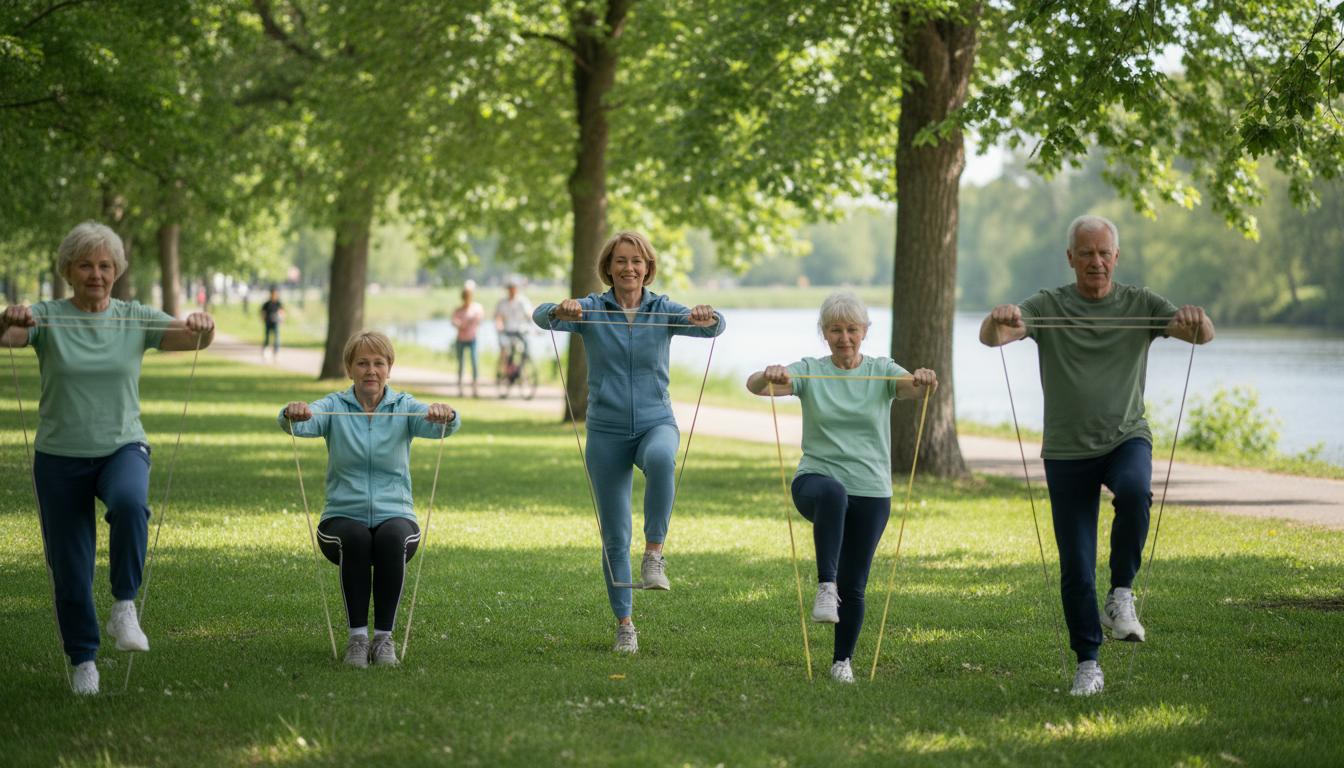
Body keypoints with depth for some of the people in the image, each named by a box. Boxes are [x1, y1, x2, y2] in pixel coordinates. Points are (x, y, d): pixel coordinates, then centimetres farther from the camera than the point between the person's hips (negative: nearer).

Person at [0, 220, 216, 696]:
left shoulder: (135, 318, 2)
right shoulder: (46, 317, -3)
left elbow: (189, 338, -9)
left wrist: (202, 328, -33)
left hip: (122, 447, 0)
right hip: (60, 456, 0)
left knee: (129, 502, -34)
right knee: (69, 568, 2)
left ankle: (125, 606, -18)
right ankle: (83, 660, 22)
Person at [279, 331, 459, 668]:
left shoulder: (405, 407, 6)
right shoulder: (334, 406, 5)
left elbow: (441, 426, -15)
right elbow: (303, 422, -17)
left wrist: (445, 415, -40)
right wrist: (294, 413, -42)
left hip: (394, 515, 0)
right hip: (343, 517, 0)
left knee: (393, 537, -33)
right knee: (354, 537, -34)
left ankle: (384, 636, -21)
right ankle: (357, 635, -22)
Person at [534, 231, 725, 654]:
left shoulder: (664, 310, 1)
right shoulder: (590, 309, 0)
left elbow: (713, 327, -16)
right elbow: (542, 317, -19)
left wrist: (706, 318, -41)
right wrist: (559, 311, -43)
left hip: (656, 422, -1)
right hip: (606, 431, 1)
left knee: (661, 459, -38)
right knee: (614, 536, 1)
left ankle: (654, 553, -27)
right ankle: (624, 624, 14)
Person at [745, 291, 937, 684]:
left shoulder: (882, 371, 5)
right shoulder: (809, 371, 3)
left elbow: (912, 387, -16)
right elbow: (755, 385, -13)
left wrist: (924, 382, -40)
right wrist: (769, 377, -38)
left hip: (870, 492, 2)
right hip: (816, 478, -2)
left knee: (854, 586, 3)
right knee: (831, 493, -40)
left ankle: (843, 659, 24)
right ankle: (825, 586, -40)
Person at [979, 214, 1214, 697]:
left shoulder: (1140, 305, 1)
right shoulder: (1047, 307, -1)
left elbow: (1202, 334, -11)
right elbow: (992, 336, -16)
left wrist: (1196, 322, -36)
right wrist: (998, 321, -40)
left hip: (1126, 439, 0)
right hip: (1067, 451, 0)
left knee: (1134, 493, -34)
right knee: (1075, 567, -1)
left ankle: (1121, 593, -15)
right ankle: (1088, 665, 12)